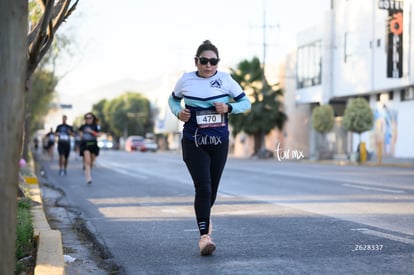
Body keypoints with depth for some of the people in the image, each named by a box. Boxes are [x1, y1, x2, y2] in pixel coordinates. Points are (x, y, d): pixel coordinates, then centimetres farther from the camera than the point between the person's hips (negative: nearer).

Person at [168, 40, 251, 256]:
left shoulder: (225, 80, -2)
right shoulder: (186, 80, -2)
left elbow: (246, 103, 4)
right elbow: (173, 99, 16)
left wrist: (229, 107, -16)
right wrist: (178, 112, -6)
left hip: (219, 142, 2)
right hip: (193, 142, -2)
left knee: (212, 188, 13)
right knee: (203, 188, -15)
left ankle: (205, 216, 44)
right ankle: (204, 235, -12)